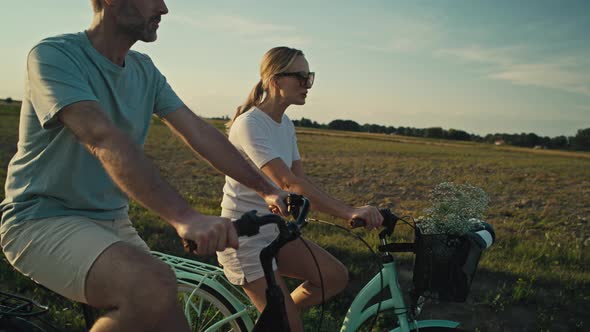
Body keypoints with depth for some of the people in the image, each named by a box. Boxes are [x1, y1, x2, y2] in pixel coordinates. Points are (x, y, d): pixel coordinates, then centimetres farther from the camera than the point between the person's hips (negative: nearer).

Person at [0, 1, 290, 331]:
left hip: (112, 222, 7)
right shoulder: (54, 55, -16)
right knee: (155, 287, -31)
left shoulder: (145, 71, 5)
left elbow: (199, 133, 1)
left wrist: (267, 189, -5)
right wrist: (185, 217, -43)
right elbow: (104, 139, -32)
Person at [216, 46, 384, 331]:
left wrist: (350, 213, -10)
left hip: (274, 231, 8)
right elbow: (288, 183, -31)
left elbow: (302, 182, 1)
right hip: (245, 237, -7)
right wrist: (349, 211, -36)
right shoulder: (249, 124, -20)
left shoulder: (286, 125, 5)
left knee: (336, 276, -4)